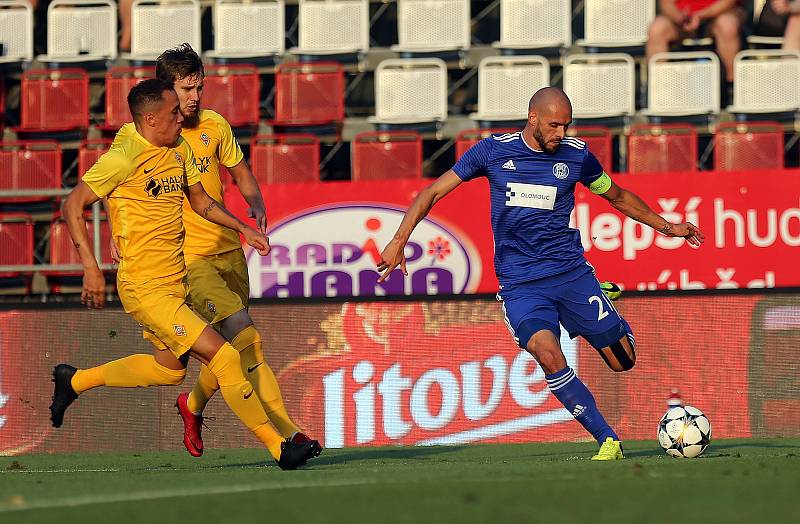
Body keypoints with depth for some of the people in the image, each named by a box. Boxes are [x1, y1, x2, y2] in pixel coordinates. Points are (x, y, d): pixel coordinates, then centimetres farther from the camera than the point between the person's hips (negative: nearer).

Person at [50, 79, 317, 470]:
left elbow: (199, 199, 24)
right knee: (223, 356, -13)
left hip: (175, 281, 10)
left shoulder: (179, 149, 8)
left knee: (169, 370, 25)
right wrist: (90, 268, -20)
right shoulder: (125, 156, -17)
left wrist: (242, 228, 13)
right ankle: (278, 448, -7)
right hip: (145, 288, -10)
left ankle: (73, 380, 39)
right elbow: (73, 205, -14)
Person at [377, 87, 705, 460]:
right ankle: (608, 440, -18)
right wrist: (399, 240, -3)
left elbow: (617, 196, 22)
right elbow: (433, 192, 6)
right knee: (548, 355, -27)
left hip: (570, 272, 2)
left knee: (623, 361, 0)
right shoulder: (493, 151, 0)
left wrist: (666, 227, 22)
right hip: (519, 283, -2)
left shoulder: (577, 155, 3)